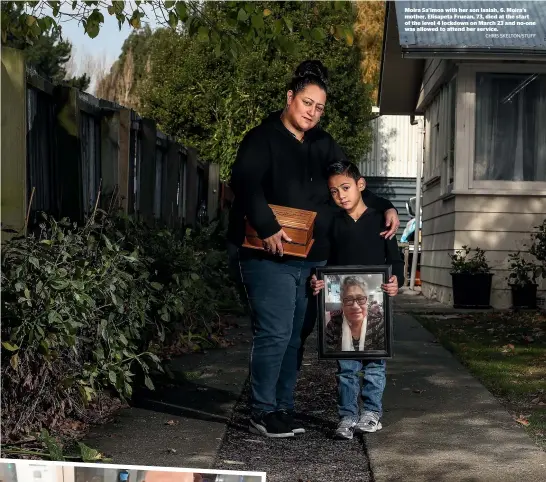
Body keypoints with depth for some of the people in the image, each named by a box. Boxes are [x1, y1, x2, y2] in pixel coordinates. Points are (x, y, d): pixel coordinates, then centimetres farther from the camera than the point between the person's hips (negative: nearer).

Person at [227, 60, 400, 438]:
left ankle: (284, 408, 19)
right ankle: (263, 412, 1)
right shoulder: (263, 139, -5)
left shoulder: (323, 146, 16)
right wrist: (267, 228, -28)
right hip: (271, 257, -7)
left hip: (311, 259, 7)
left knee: (295, 336, 10)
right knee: (275, 333, -10)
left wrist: (385, 208, 10)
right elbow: (245, 185, -18)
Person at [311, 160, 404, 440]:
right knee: (346, 364, 3)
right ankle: (347, 416, 7)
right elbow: (329, 262, 13)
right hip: (342, 304, 2)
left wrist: (396, 281, -16)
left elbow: (395, 259, 1)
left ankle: (372, 412, 18)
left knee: (374, 361, 6)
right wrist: (318, 281, -5)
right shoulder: (334, 224, 9)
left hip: (375, 302, -2)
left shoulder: (380, 220, 1)